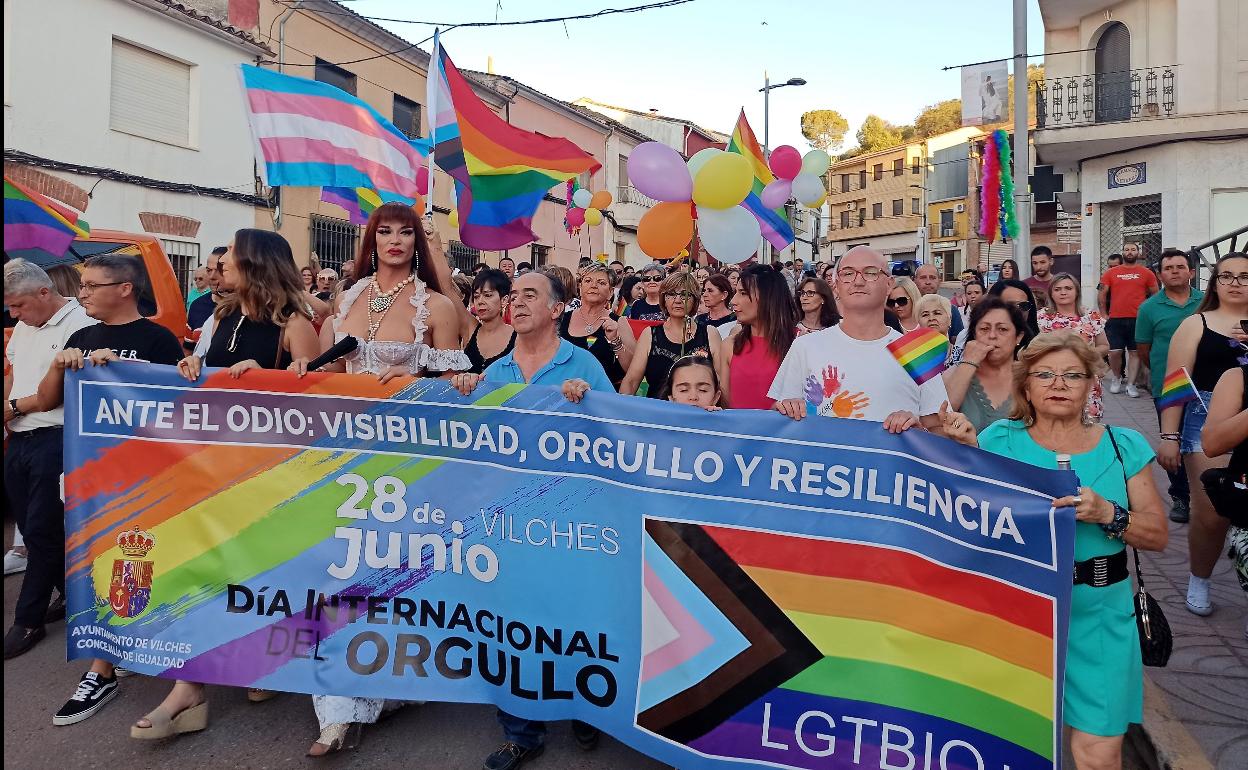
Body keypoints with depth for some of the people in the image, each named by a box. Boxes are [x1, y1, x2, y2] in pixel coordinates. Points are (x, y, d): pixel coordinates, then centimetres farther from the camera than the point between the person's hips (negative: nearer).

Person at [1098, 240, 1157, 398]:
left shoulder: (1146, 273, 6)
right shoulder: (1111, 273, 7)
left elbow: (1155, 295, 12)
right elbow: (1102, 295, 9)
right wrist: (1104, 315, 5)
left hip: (1138, 319, 0)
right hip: (1115, 320, 0)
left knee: (1135, 352, 3)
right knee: (1115, 352, -3)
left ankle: (1131, 384, 8)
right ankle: (1116, 379, 19)